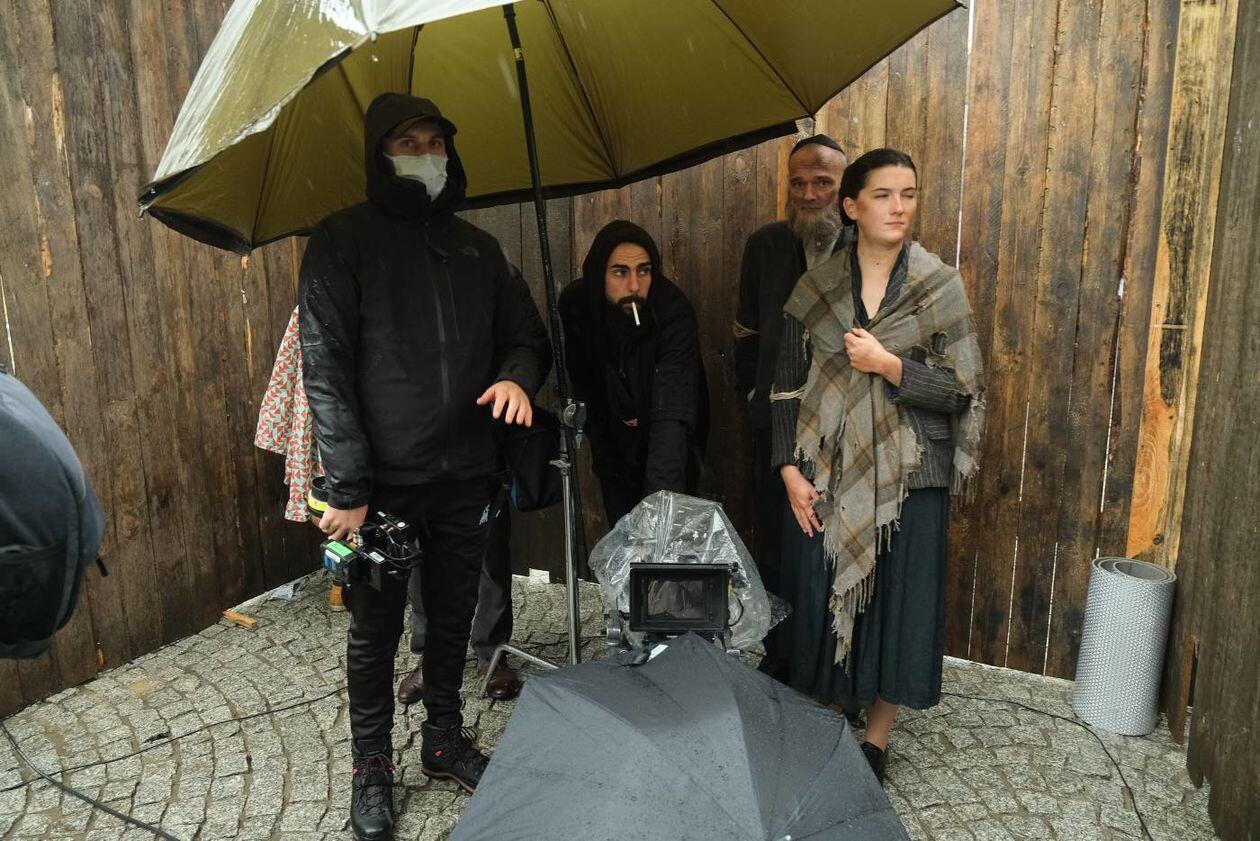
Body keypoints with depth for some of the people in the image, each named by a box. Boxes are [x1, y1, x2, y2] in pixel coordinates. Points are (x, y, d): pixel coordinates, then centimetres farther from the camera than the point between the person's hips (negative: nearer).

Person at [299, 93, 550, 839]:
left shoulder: (477, 247, 11)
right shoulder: (343, 241, -5)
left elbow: (526, 334, 15)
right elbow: (326, 369, -10)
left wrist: (518, 374, -10)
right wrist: (348, 490, -15)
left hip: (466, 476, 4)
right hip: (382, 482, -4)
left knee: (453, 617, 16)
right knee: (377, 630, 9)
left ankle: (445, 739, 37)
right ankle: (372, 765, 30)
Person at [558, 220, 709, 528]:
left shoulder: (674, 311, -33)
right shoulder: (575, 303, -19)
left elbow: (672, 412, -43)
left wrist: (663, 493, -53)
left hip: (671, 444, -3)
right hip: (614, 442, 3)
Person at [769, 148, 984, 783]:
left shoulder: (941, 285, -2)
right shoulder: (815, 288, 1)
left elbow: (961, 390, -4)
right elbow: (786, 388, 2)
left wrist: (888, 365, -18)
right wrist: (790, 470, -5)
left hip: (907, 478, -1)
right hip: (825, 475, 1)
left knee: (897, 602, 7)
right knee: (818, 599, 7)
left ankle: (877, 735, 28)